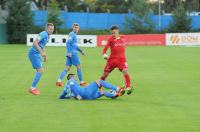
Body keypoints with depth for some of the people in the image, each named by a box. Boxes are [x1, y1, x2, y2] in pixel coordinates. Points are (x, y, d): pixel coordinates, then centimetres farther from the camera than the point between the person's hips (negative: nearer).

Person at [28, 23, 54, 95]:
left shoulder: (47, 36, 15)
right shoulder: (43, 34, -16)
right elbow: (35, 43, -26)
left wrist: (45, 55, 21)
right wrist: (41, 52, -29)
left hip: (37, 54, 10)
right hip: (34, 53, -10)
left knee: (40, 71, 13)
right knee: (40, 71, -13)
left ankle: (33, 88, 18)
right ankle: (32, 88, -8)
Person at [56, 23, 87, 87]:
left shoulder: (74, 35, 20)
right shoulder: (72, 34, -8)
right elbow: (68, 43, -19)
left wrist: (80, 51, 32)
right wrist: (69, 52, -27)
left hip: (71, 54, 9)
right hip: (72, 53, -9)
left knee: (67, 68, 3)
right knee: (79, 66, 2)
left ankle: (59, 81, -7)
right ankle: (81, 82, 11)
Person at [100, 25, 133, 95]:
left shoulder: (122, 38, 5)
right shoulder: (111, 39, -5)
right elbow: (105, 48, -10)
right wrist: (104, 54, -27)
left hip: (122, 59, 1)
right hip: (112, 59, -1)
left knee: (125, 71, -21)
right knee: (105, 73, 6)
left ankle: (128, 87, -18)